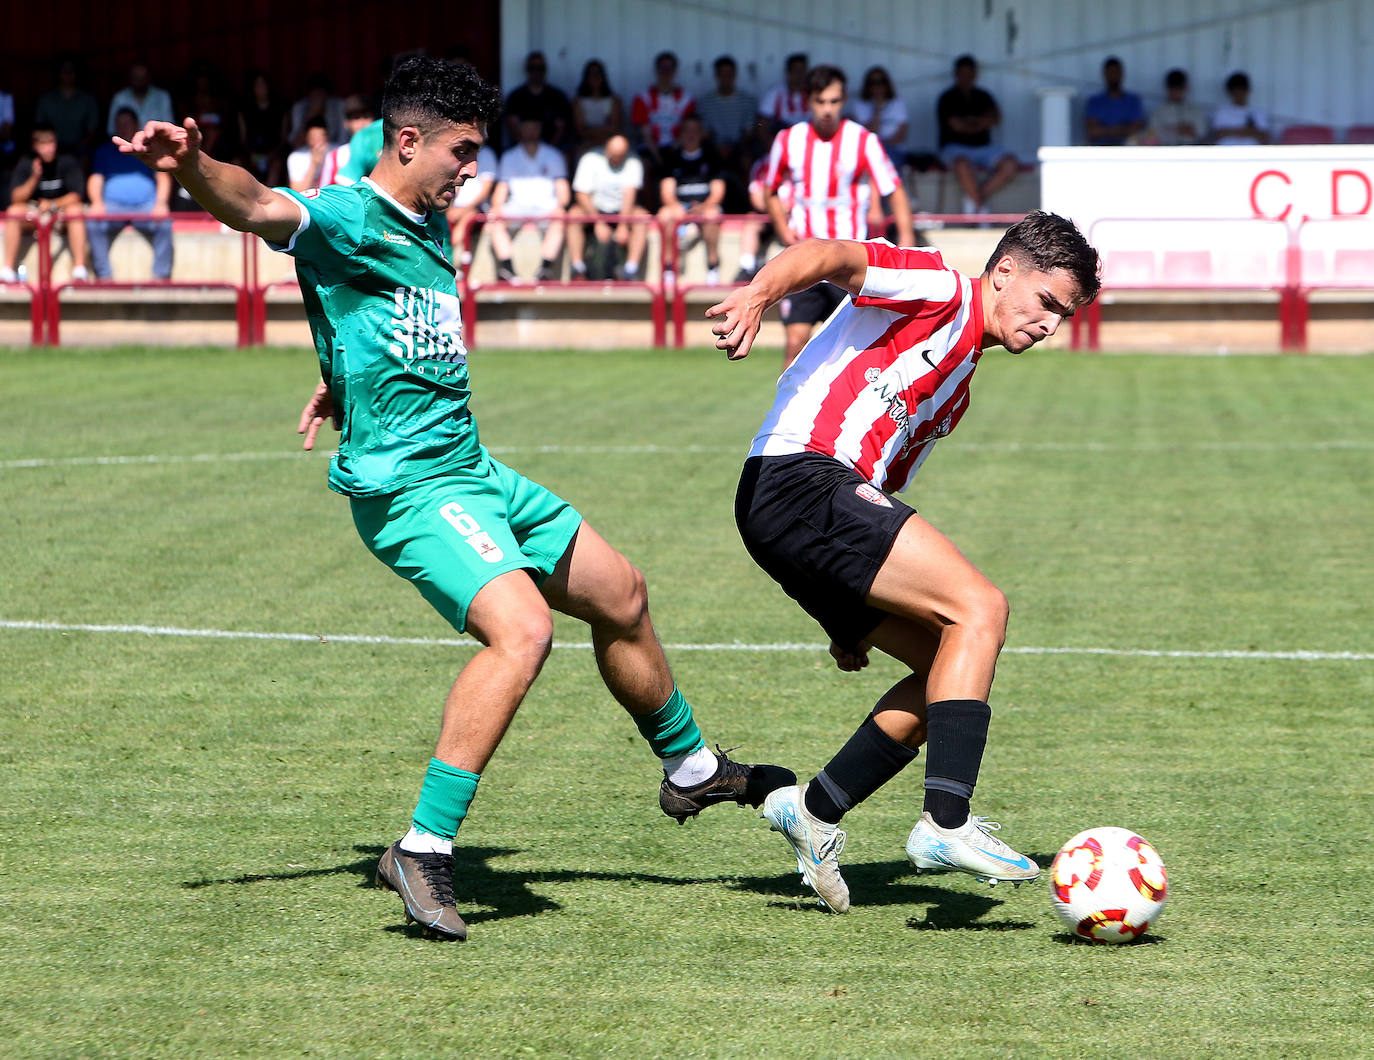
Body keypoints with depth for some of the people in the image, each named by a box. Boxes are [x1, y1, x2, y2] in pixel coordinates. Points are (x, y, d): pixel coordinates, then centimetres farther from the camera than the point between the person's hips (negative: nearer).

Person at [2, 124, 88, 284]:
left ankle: (79, 269, -36)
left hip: (62, 210, -1)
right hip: (32, 213, 1)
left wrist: (52, 204, -27)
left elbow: (75, 196, -12)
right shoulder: (25, 163, -5)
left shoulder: (67, 161, -8)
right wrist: (34, 177, -25)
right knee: (14, 211, -28)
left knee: (75, 210, -33)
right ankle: (8, 269, -29)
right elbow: (16, 198, -11)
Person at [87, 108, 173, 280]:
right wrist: (97, 202, -9)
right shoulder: (104, 151, 26)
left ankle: (161, 275, -30)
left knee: (164, 224, -35)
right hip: (113, 205, 1)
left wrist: (161, 203, -9)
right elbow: (95, 180, 14)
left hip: (146, 206, -1)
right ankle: (104, 276, -31)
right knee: (95, 224, -34)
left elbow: (163, 178, 12)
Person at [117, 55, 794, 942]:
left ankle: (691, 770, 44)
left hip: (472, 470, 10)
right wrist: (191, 165, -54)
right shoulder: (347, 219, -14)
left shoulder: (431, 227, 14)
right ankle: (423, 851, -28)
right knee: (521, 629, -30)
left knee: (622, 598, 20)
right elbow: (256, 206, -35)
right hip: (408, 484, -10)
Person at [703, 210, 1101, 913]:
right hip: (797, 479, -10)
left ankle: (815, 809, 9)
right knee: (979, 608, -18)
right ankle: (945, 823, -26)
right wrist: (757, 295, -37)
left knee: (949, 668, 7)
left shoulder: (957, 386, 29)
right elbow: (826, 255, -16)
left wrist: (856, 620, 24)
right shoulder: (939, 291, 2)